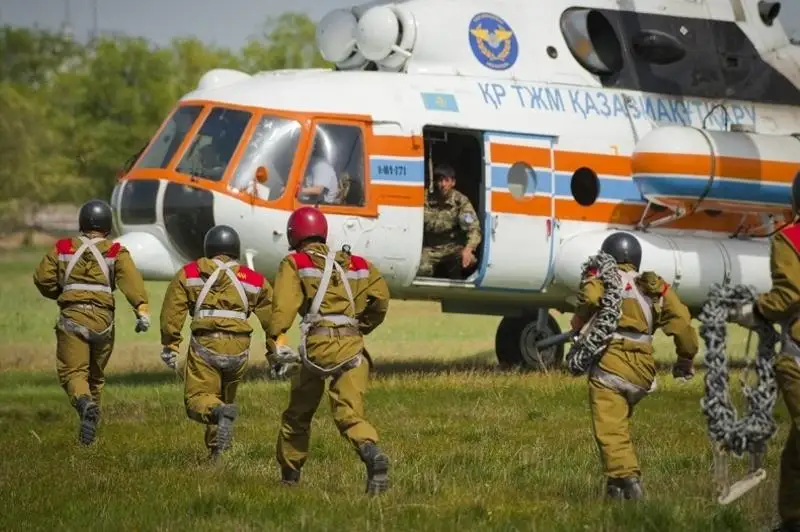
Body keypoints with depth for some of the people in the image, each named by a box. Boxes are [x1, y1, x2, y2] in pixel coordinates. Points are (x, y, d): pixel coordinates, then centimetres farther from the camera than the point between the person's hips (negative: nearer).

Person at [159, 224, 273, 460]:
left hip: (205, 344, -2)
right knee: (226, 395, 20)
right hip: (238, 348, 2)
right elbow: (271, 317, 14)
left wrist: (169, 345, 14)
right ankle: (216, 451, 20)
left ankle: (221, 413, -36)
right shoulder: (254, 280, 14)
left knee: (197, 398, -3)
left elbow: (171, 312, 7)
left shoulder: (189, 274, 12)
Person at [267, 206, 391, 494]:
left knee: (298, 413, 16)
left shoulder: (295, 263, 8)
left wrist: (273, 341, -12)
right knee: (349, 413, -4)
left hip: (318, 342, -3)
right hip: (352, 345, 3)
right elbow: (380, 297, 14)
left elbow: (284, 304, -8)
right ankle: (372, 453, -34)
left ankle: (289, 473, 27)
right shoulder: (354, 263, 21)